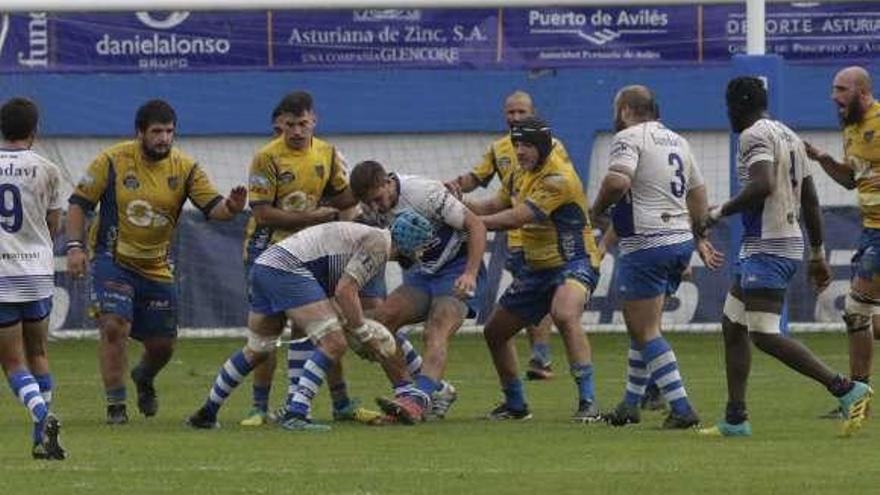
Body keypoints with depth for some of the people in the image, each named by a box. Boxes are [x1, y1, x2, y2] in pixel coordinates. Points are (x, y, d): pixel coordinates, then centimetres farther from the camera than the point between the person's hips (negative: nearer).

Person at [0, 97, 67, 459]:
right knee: (38, 354, 16)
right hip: (38, 272, 1)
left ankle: (43, 417, -25)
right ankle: (41, 440, 14)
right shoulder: (46, 170, -1)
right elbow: (53, 226, 7)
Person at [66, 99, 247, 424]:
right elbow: (79, 203, -5)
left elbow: (212, 207, -12)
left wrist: (230, 207, -36)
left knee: (162, 345, 9)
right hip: (112, 260, -3)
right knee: (115, 326, -22)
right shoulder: (113, 161, -10)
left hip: (157, 268, 3)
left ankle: (143, 378, 44)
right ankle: (115, 404, -9)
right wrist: (75, 247, -15)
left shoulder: (185, 168, -5)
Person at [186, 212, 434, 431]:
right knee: (333, 343, -13)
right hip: (288, 268, -10)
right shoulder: (378, 243, -6)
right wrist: (364, 334, -6)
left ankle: (207, 414, 33)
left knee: (256, 351, 23)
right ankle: (295, 413, -18)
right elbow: (344, 291, -15)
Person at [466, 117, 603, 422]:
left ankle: (588, 403, -36)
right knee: (495, 331, 13)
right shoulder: (524, 174, 8)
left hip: (574, 263, -10)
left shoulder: (558, 178, -21)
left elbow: (516, 218, -26)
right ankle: (515, 405, 32)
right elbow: (495, 205, 16)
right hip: (538, 268, 10)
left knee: (564, 316, -38)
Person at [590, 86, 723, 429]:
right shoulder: (677, 141, 16)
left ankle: (681, 408, -14)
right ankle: (630, 404, 25)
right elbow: (698, 194, 23)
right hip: (680, 240, 9)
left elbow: (618, 180, -26)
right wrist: (700, 239, 32)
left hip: (646, 245, -9)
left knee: (646, 331, -5)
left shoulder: (629, 137, -9)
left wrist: (597, 209, -8)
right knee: (642, 326, 19)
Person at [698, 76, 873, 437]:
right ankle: (736, 420, 14)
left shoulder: (754, 135, -10)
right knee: (732, 326, 14)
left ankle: (846, 390, -17)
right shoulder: (790, 137, 19)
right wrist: (818, 255, 24)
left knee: (764, 335, -14)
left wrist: (722, 211, -14)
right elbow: (810, 201, 21)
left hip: (767, 246, -10)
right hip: (791, 242, 10)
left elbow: (763, 185, -27)